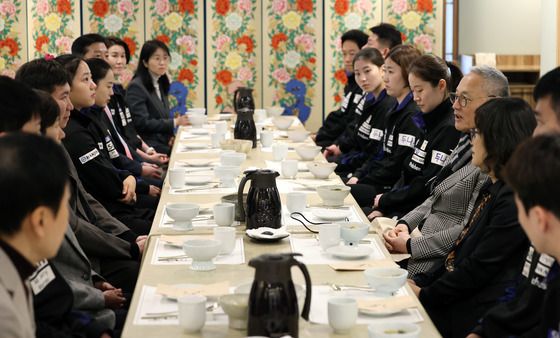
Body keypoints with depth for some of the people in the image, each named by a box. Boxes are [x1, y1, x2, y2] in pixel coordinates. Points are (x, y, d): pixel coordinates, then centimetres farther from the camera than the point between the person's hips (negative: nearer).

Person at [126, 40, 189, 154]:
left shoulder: (160, 85, 19)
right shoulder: (136, 87, -7)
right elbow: (142, 123, -14)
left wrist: (171, 135, 3)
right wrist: (175, 122, -13)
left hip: (164, 145, 8)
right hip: (149, 149, -8)